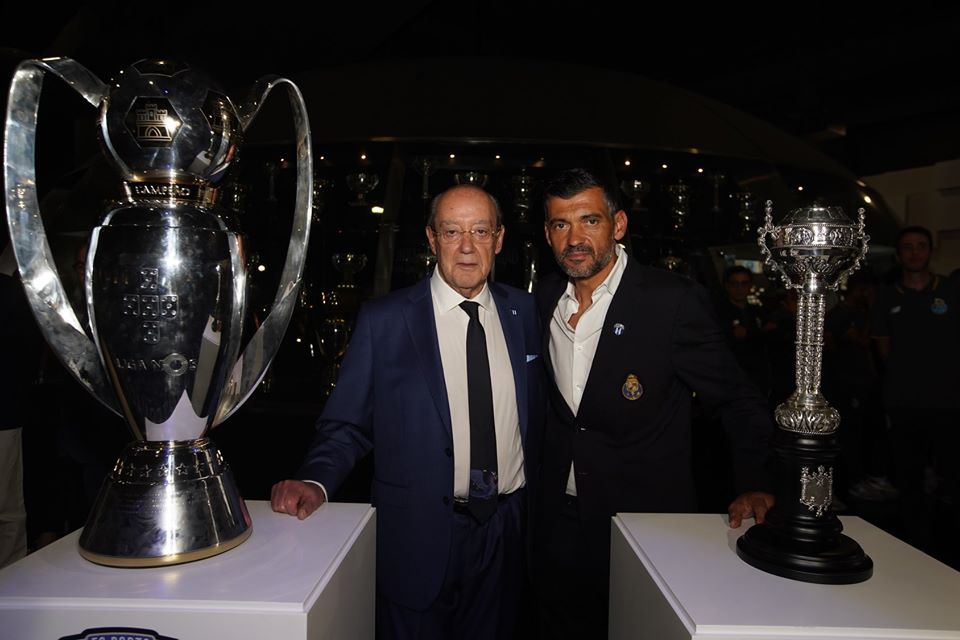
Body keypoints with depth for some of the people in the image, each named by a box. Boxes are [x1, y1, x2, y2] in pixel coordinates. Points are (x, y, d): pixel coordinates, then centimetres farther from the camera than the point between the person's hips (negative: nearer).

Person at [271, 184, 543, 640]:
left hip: (507, 531, 4)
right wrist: (315, 482, -24)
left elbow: (536, 413, 9)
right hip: (420, 533, -3)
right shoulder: (383, 321, -9)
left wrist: (534, 497, 7)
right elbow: (346, 424, -7)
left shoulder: (525, 312, 1)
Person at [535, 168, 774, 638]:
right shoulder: (545, 299, 0)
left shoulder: (674, 301, -18)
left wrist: (756, 487, -18)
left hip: (647, 527, -5)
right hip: (560, 524, 5)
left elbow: (740, 403, -9)